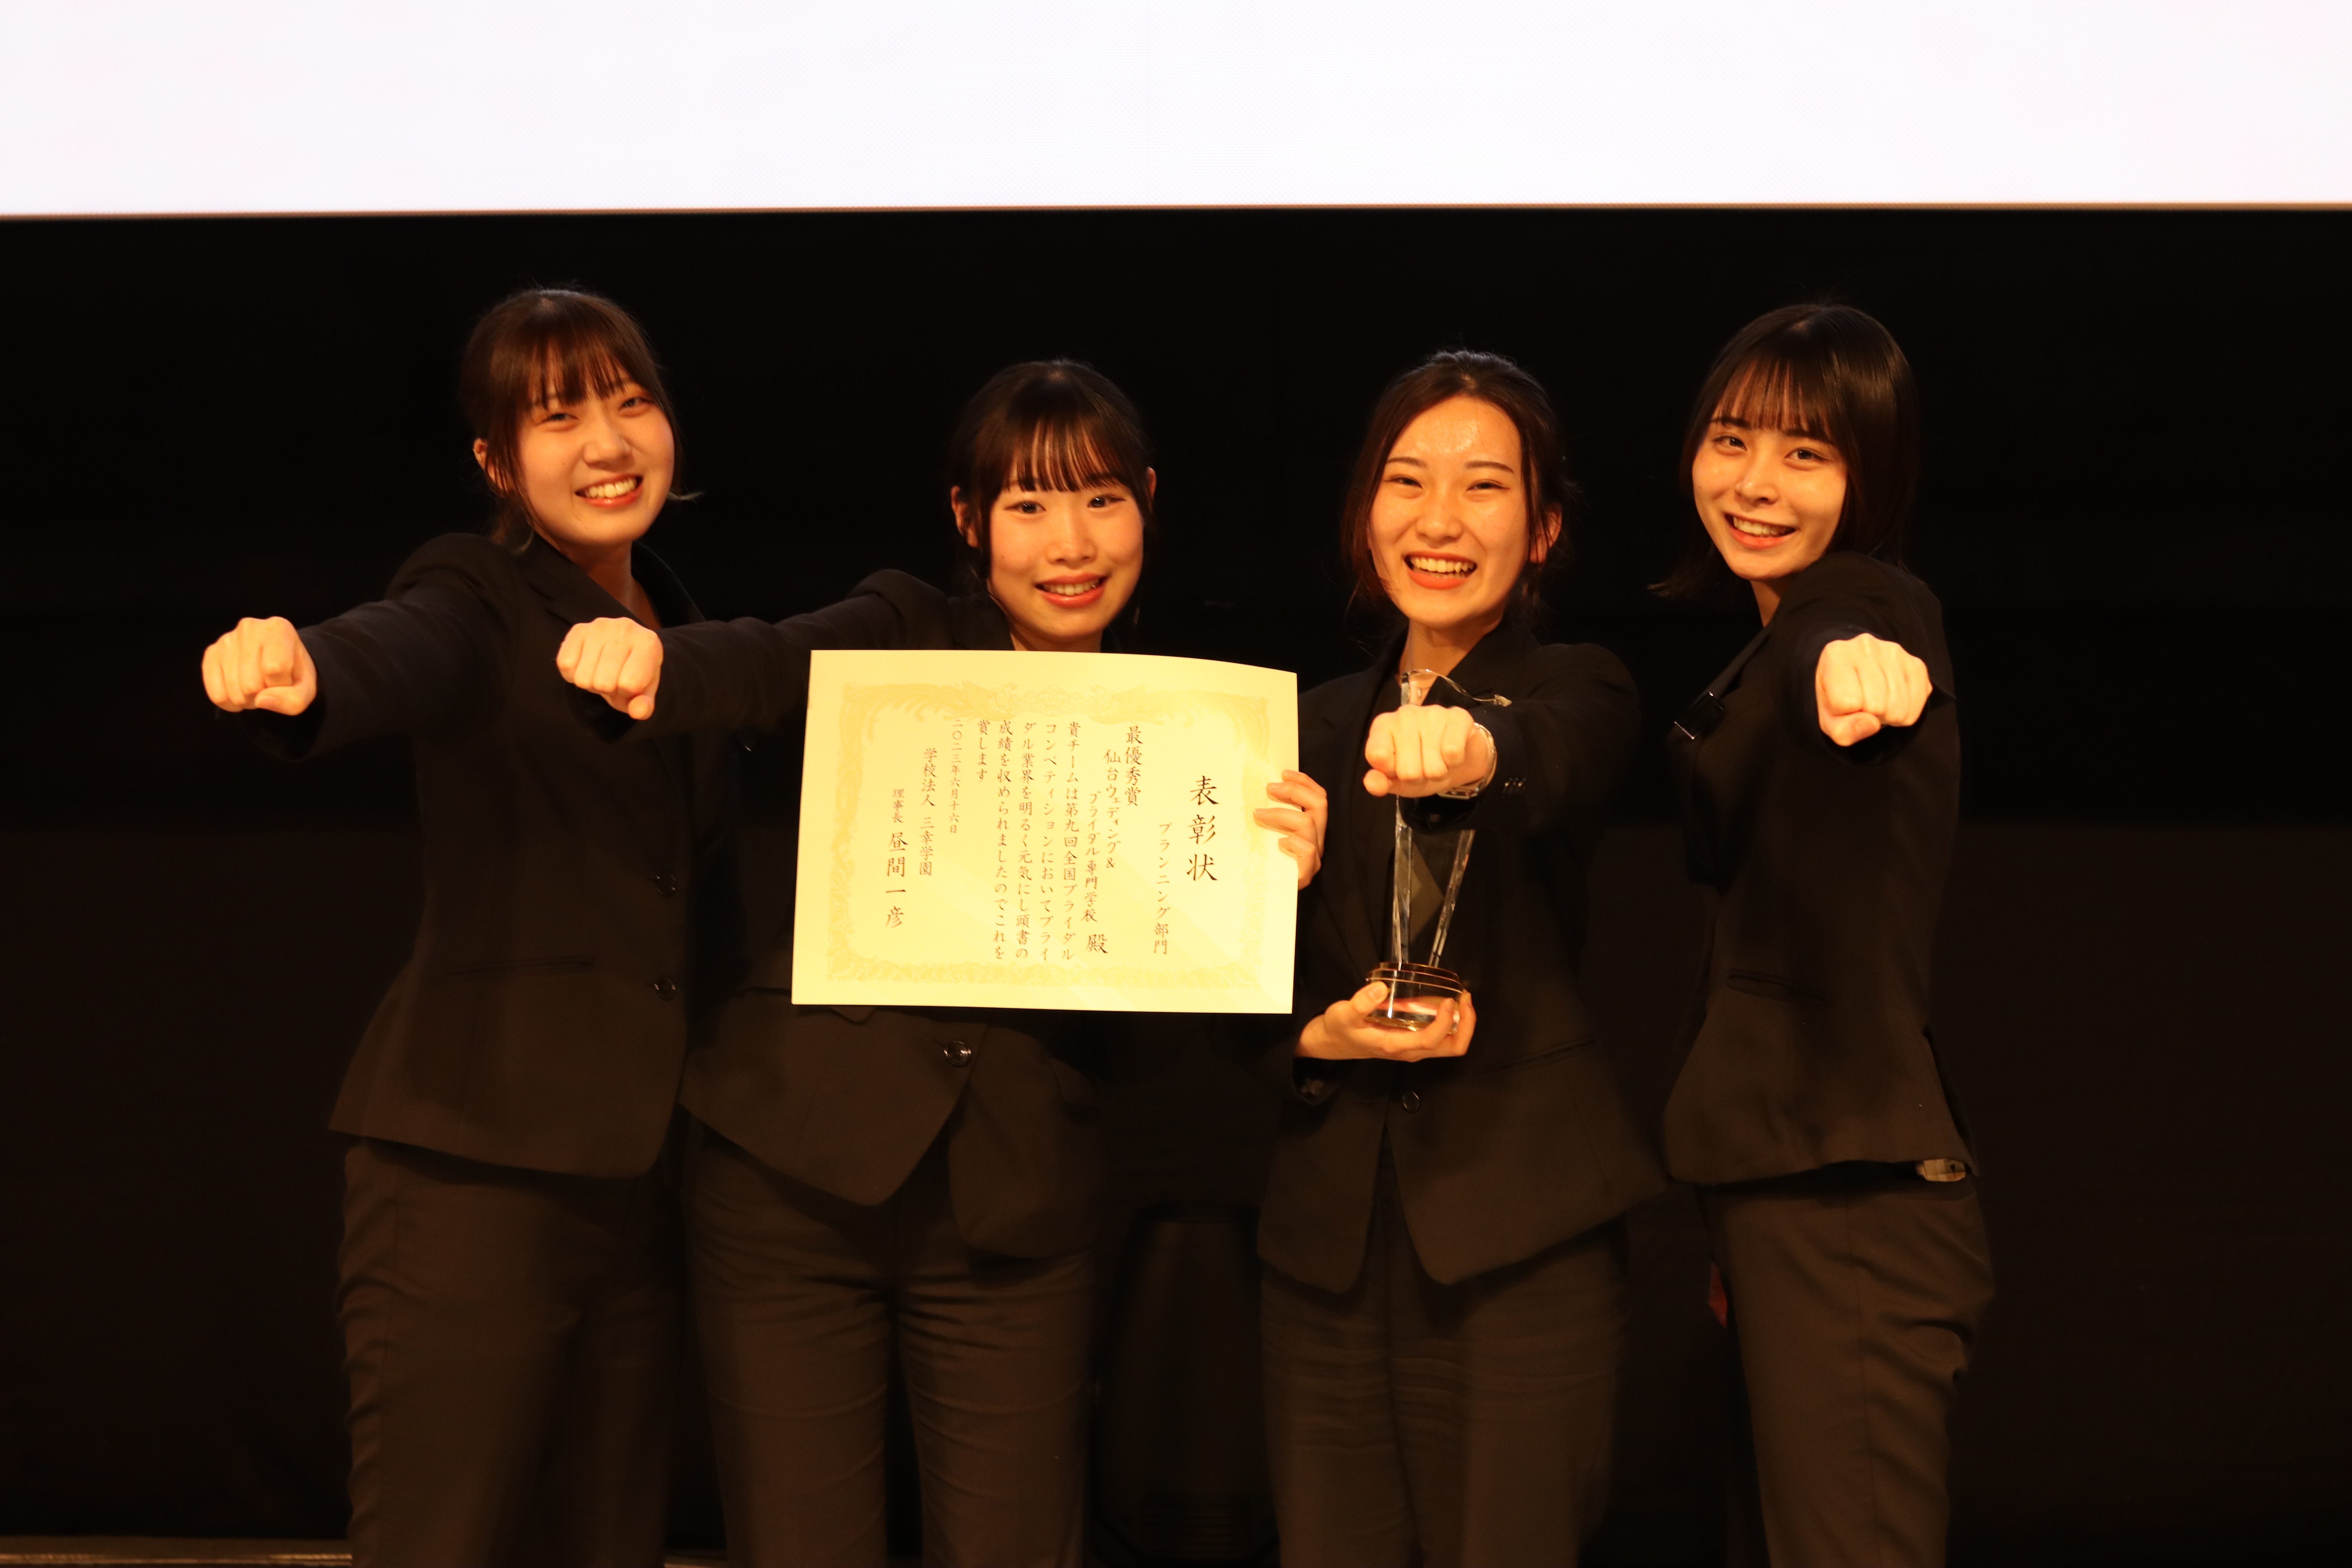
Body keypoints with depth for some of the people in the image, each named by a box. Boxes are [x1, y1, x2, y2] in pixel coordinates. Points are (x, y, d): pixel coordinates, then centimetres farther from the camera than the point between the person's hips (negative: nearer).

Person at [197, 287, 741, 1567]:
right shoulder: (477, 606, -3)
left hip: (645, 1172, 6)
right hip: (477, 1167, -6)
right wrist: (292, 677, -50)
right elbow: (391, 660, -28)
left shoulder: (672, 628, 15)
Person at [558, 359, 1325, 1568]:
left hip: (1016, 1213, 2)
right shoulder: (905, 638, 5)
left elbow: (1145, 1045, 4)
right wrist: (646, 664, -41)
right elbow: (769, 665, -18)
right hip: (800, 1176, -1)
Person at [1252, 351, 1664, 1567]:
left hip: (1519, 1234, -4)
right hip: (1328, 1231, 4)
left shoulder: (1573, 690, 2)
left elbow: (1560, 758, -24)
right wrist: (1318, 1039, -7)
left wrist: (1477, 746, -48)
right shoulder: (1319, 725, 15)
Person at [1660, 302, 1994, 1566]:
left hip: (1850, 1191, -10)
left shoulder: (1857, 596, -10)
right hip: (1775, 1180, 10)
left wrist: (1849, 656, -58)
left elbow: (1847, 629, -36)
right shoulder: (1756, 651, 20)